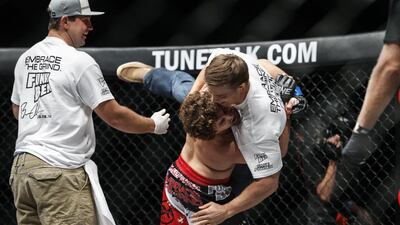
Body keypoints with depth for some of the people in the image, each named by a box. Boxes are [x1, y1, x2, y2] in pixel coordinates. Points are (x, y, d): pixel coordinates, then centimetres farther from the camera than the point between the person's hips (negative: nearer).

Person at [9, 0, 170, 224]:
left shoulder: (25, 59, 13)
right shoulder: (79, 61, -9)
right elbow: (114, 116, -7)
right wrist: (154, 125, 9)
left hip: (22, 166, 8)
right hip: (61, 172, -8)